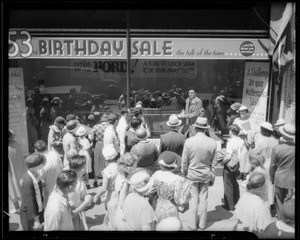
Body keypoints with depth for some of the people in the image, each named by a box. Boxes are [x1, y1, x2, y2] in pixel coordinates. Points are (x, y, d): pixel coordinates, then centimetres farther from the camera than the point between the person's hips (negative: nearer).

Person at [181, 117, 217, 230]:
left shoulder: (189, 141, -16)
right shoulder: (213, 143, -10)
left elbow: (184, 161, -8)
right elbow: (213, 163, -1)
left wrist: (184, 173, 8)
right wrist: (212, 177, 11)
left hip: (192, 174, -1)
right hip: (206, 175, 2)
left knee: (193, 199, 10)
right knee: (203, 199, 13)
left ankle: (192, 225, 19)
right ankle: (202, 224, 26)